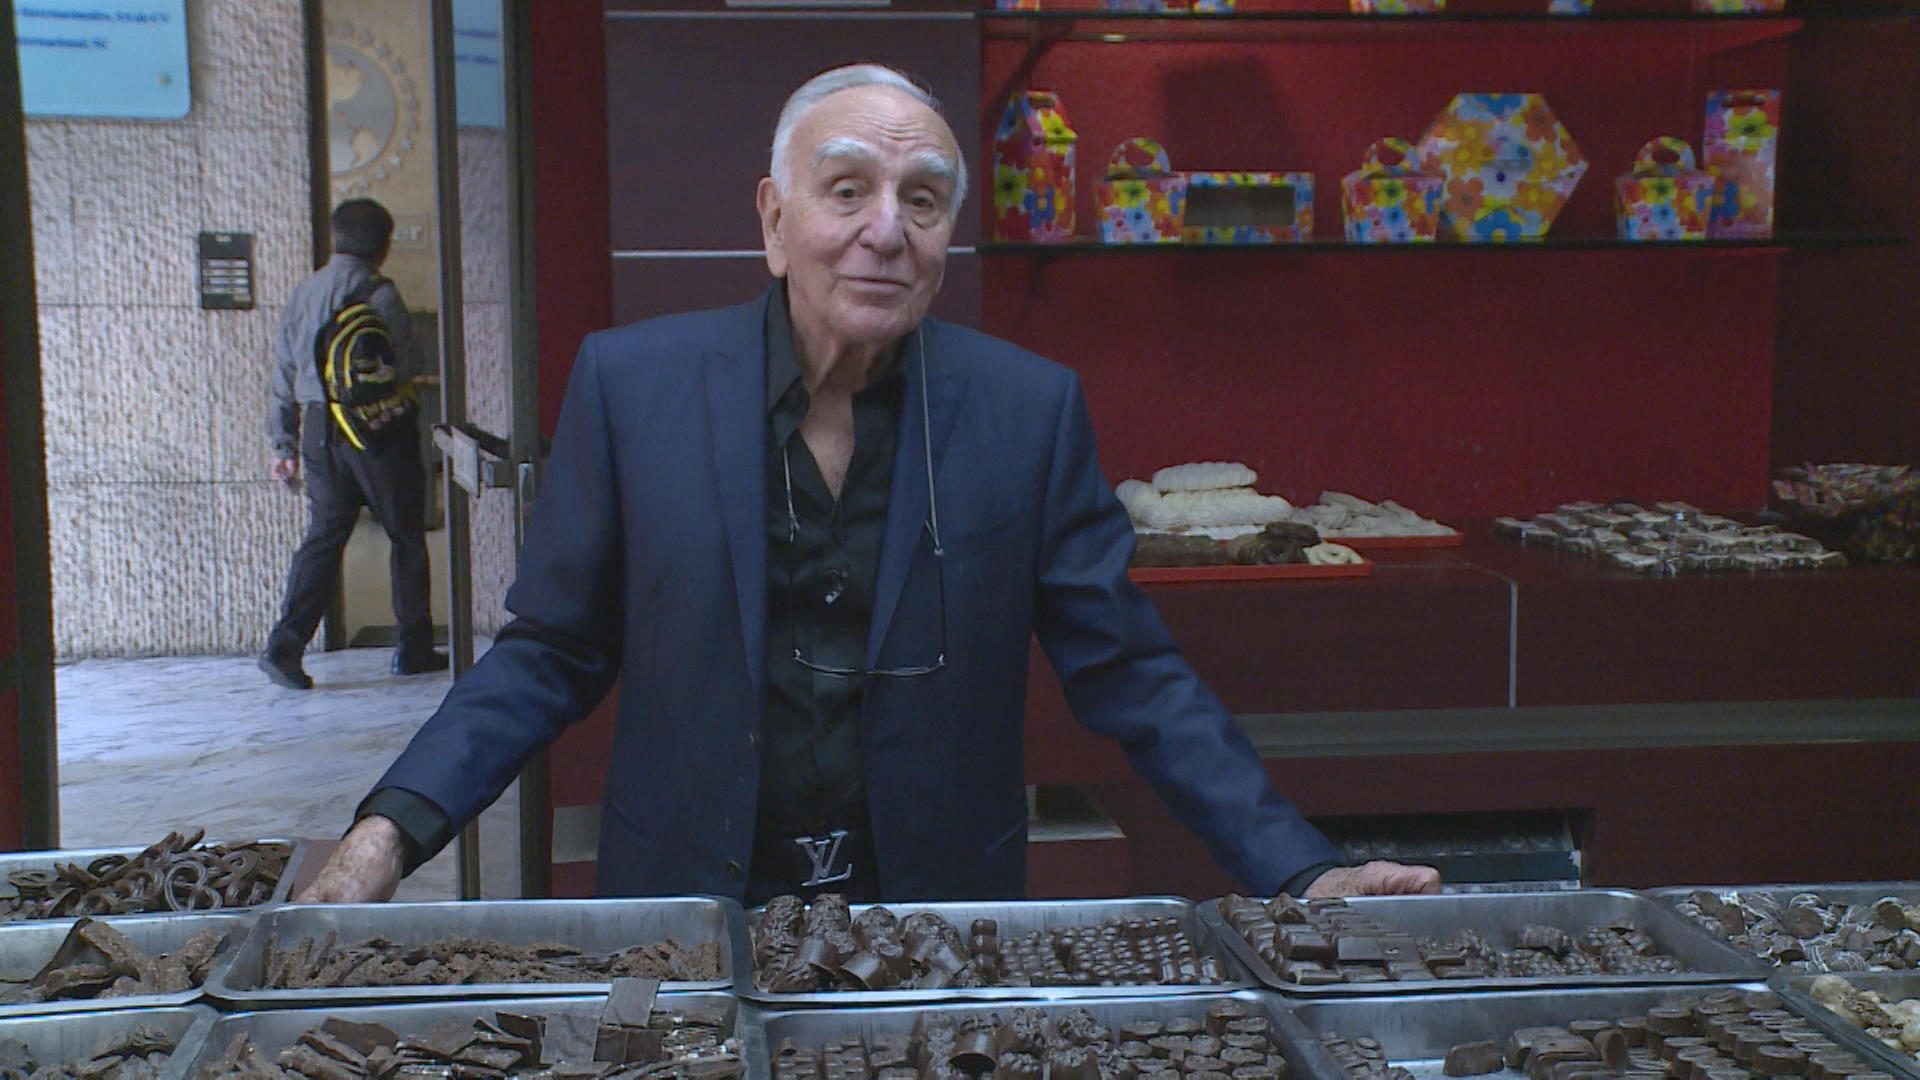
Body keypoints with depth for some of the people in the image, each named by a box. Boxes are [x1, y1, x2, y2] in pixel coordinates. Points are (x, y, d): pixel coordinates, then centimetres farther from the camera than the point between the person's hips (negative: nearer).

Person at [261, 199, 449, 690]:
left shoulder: (303, 292, 10)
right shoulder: (379, 293, -10)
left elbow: (284, 373, 11)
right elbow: (404, 369, -13)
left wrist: (284, 445, 15)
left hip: (320, 428, 5)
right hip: (379, 429, -5)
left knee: (323, 535, 8)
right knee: (406, 535, 8)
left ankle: (285, 645, -3)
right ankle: (412, 648, 14)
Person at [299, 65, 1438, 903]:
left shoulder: (1031, 409, -6)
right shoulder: (629, 382, -7)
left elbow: (1132, 674, -3)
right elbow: (552, 655, 0)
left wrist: (1302, 874, -11)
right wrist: (393, 828, -13)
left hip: (943, 931, 0)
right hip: (687, 930, 0)